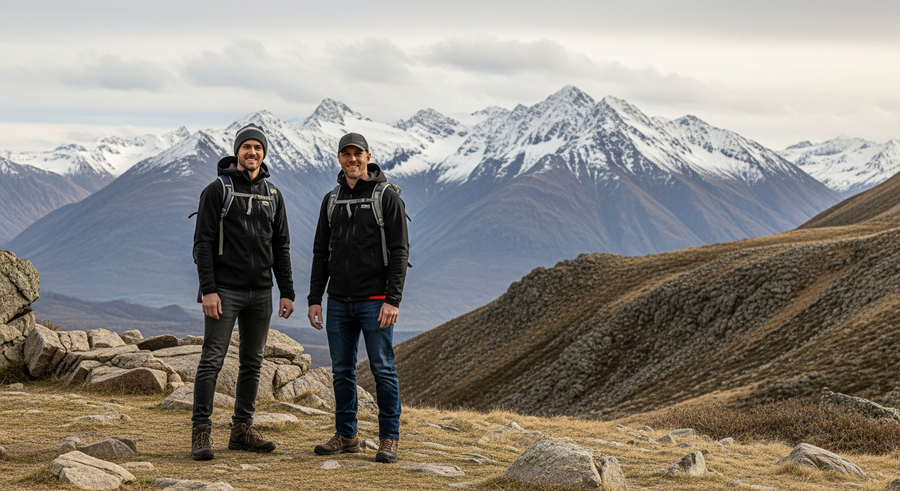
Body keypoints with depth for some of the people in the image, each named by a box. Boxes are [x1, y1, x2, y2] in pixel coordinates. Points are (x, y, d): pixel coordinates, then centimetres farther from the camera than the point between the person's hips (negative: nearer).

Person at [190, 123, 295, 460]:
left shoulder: (272, 195, 12)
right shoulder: (218, 190, -3)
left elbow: (281, 247, 14)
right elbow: (203, 243, -8)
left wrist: (287, 292, 7)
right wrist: (208, 290, -16)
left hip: (260, 293, 5)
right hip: (225, 290, -5)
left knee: (252, 363, 9)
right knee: (212, 360, -8)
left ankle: (242, 430, 17)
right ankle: (201, 432, -5)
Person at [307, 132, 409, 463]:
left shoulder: (387, 197, -4)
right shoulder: (332, 200, 12)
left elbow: (399, 251, -8)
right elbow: (321, 253, 15)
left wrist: (393, 299, -16)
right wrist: (314, 298, 8)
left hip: (375, 300, -5)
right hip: (338, 302, 5)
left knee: (383, 369, -3)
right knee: (342, 371, 9)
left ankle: (389, 439, 4)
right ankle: (346, 435, 19)